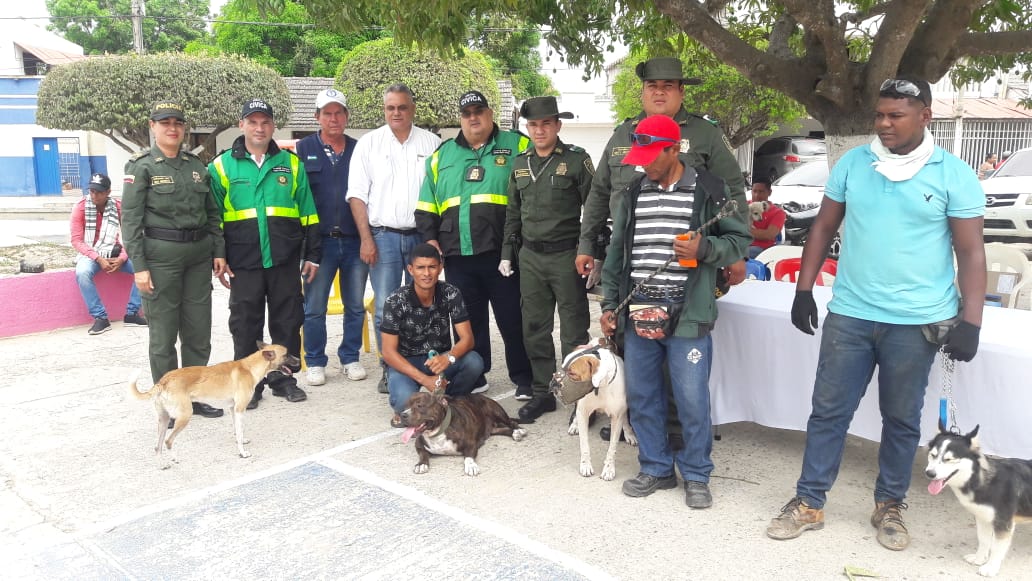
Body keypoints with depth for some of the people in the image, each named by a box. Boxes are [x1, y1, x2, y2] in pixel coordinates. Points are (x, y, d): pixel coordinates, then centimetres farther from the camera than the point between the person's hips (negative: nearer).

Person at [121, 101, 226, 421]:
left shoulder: (197, 165, 11)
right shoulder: (141, 166, -3)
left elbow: (213, 213, 14)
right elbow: (130, 220, -7)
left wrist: (219, 251, 6)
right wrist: (139, 266, -12)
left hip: (199, 254, 5)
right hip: (161, 254, -5)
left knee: (199, 331, 9)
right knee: (163, 334, 3)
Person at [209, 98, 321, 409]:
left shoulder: (291, 163, 8)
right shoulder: (222, 165, 4)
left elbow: (308, 214, 9)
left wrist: (312, 254, 5)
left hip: (285, 259, 1)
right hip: (243, 262, -1)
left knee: (287, 321, 7)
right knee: (245, 324, 6)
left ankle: (283, 378, 22)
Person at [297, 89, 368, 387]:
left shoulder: (358, 150, 8)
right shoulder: (304, 149, 4)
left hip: (355, 240, 2)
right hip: (319, 240, -1)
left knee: (356, 306, 9)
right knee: (314, 308, 3)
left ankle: (350, 358, 23)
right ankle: (315, 362, 16)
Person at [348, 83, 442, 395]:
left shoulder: (431, 143, 7)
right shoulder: (369, 143, 5)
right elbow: (357, 194, 2)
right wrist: (366, 239, -6)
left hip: (422, 236, 1)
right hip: (383, 236, -1)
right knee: (384, 307, -2)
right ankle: (388, 369, 10)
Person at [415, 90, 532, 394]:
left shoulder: (517, 146, 4)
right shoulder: (443, 153, 16)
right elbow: (427, 203, 18)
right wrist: (430, 237, 7)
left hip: (503, 253, -4)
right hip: (457, 256, 4)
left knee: (513, 319, 3)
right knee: (468, 320, 13)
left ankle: (524, 379, 17)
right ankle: (472, 378, 26)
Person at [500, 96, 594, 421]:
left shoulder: (577, 160, -5)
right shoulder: (520, 164, 11)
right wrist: (507, 252, 14)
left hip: (566, 256, -5)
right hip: (530, 257, 5)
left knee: (573, 332, 1)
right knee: (534, 328, 10)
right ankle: (542, 392, 23)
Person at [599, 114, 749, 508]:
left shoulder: (710, 191, -2)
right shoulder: (631, 195, 11)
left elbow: (739, 240, 3)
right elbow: (616, 254, 16)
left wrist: (705, 248, -17)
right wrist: (609, 305, 12)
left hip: (687, 319, -4)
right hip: (636, 317, 5)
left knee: (692, 402, 2)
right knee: (641, 398, 11)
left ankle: (696, 476, 21)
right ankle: (656, 468, 28)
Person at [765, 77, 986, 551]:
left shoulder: (954, 175, -3)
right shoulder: (852, 163, 3)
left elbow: (971, 253, -3)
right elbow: (823, 228, 9)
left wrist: (970, 323, -10)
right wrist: (803, 291, 4)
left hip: (916, 322, -1)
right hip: (848, 314, 2)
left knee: (902, 419, 11)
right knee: (828, 411, 6)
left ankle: (890, 506, 29)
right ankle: (809, 503, 18)